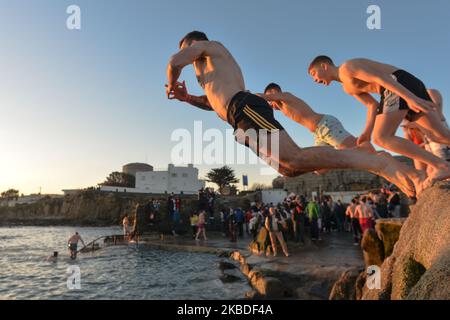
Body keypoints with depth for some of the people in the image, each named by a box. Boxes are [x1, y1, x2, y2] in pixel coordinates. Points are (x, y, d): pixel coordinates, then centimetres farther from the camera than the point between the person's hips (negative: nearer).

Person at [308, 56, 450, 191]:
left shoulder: (346, 68, -1)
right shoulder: (348, 87, 27)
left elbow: (380, 77, -15)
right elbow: (373, 105, 22)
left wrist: (410, 98, -26)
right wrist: (367, 132, 9)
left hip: (402, 86, -9)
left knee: (381, 138, -14)